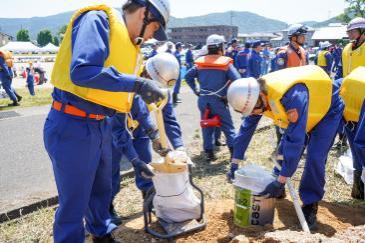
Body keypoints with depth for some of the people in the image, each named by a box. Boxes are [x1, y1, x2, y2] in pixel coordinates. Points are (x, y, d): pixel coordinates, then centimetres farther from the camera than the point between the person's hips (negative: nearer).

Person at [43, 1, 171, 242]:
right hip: (72, 126, -9)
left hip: (100, 126, 9)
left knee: (102, 190, 25)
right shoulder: (97, 20, -14)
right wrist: (136, 84, -27)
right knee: (74, 203, 4)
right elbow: (82, 71, -30)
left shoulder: (128, 42, 13)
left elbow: (125, 92, 17)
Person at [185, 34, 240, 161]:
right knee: (228, 127, 7)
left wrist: (196, 90, 10)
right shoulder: (225, 63, -7)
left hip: (203, 100, 4)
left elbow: (188, 76, 7)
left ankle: (209, 152, 13)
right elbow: (237, 81, -16)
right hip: (218, 100, -3)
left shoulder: (200, 62, 4)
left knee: (207, 126, 13)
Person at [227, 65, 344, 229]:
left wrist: (280, 181, -39)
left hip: (327, 109, -7)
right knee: (284, 150, 2)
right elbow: (246, 129, -8)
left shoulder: (292, 95, -44)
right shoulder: (255, 95, -19)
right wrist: (234, 164, -6)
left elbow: (296, 139, -43)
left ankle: (310, 205, -1)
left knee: (315, 157, -18)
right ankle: (278, 191, 22)